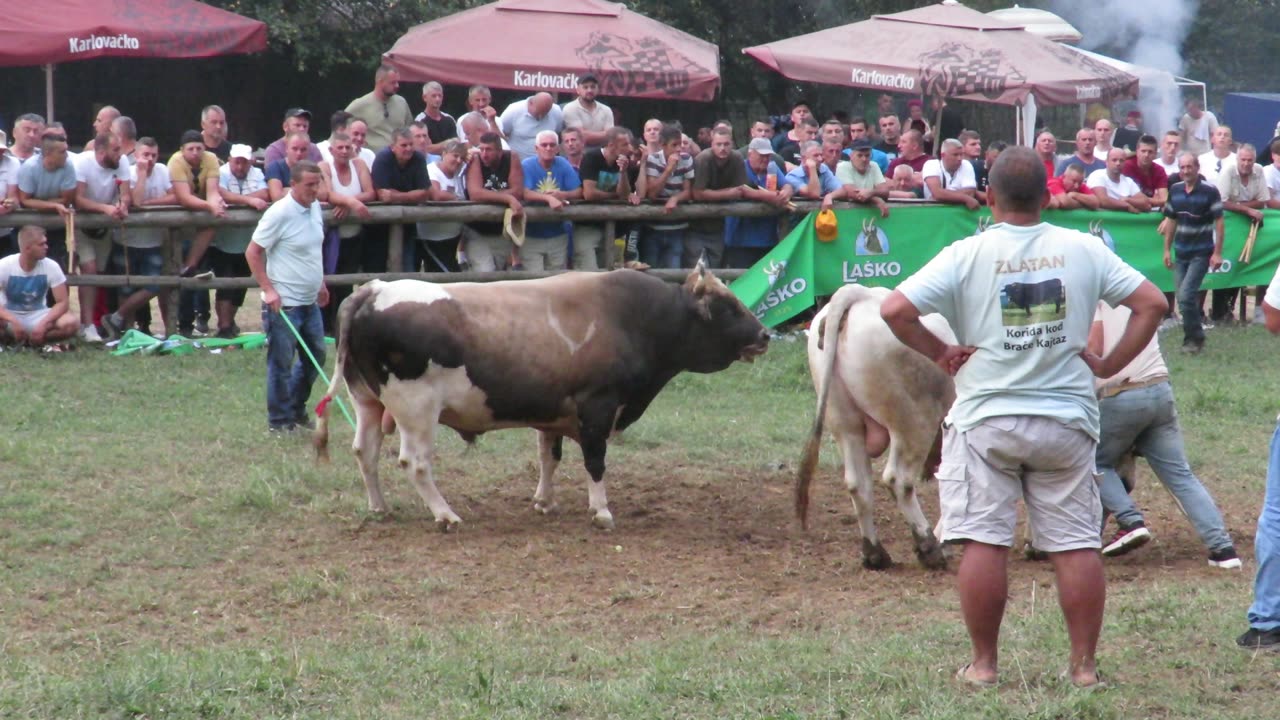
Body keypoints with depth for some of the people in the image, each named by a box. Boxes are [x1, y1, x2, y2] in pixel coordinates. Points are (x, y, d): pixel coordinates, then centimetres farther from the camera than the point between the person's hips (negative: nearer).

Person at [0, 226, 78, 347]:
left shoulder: (51, 267, -13)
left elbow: (63, 302, -12)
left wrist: (43, 324, -29)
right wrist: (14, 321, -36)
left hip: (37, 316, 2)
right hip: (10, 315, -2)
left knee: (70, 324, -28)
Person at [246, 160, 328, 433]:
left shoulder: (314, 207, 7)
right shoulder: (280, 213, -18)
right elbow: (253, 252, -15)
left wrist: (321, 284, 24)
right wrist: (268, 290, -19)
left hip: (309, 302, 8)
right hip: (284, 304, -8)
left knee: (315, 357, 15)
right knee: (282, 364, 0)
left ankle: (296, 408, 30)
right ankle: (279, 420, 10)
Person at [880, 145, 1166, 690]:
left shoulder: (966, 255, -7)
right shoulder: (1084, 250, 1)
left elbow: (894, 310, -13)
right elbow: (1152, 303, 2)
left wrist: (938, 352, 0)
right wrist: (1110, 364, 5)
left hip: (985, 419, -2)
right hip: (1066, 420, 2)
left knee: (983, 542, 2)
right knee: (1077, 544, 7)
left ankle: (984, 665, 7)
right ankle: (1084, 665, 10)